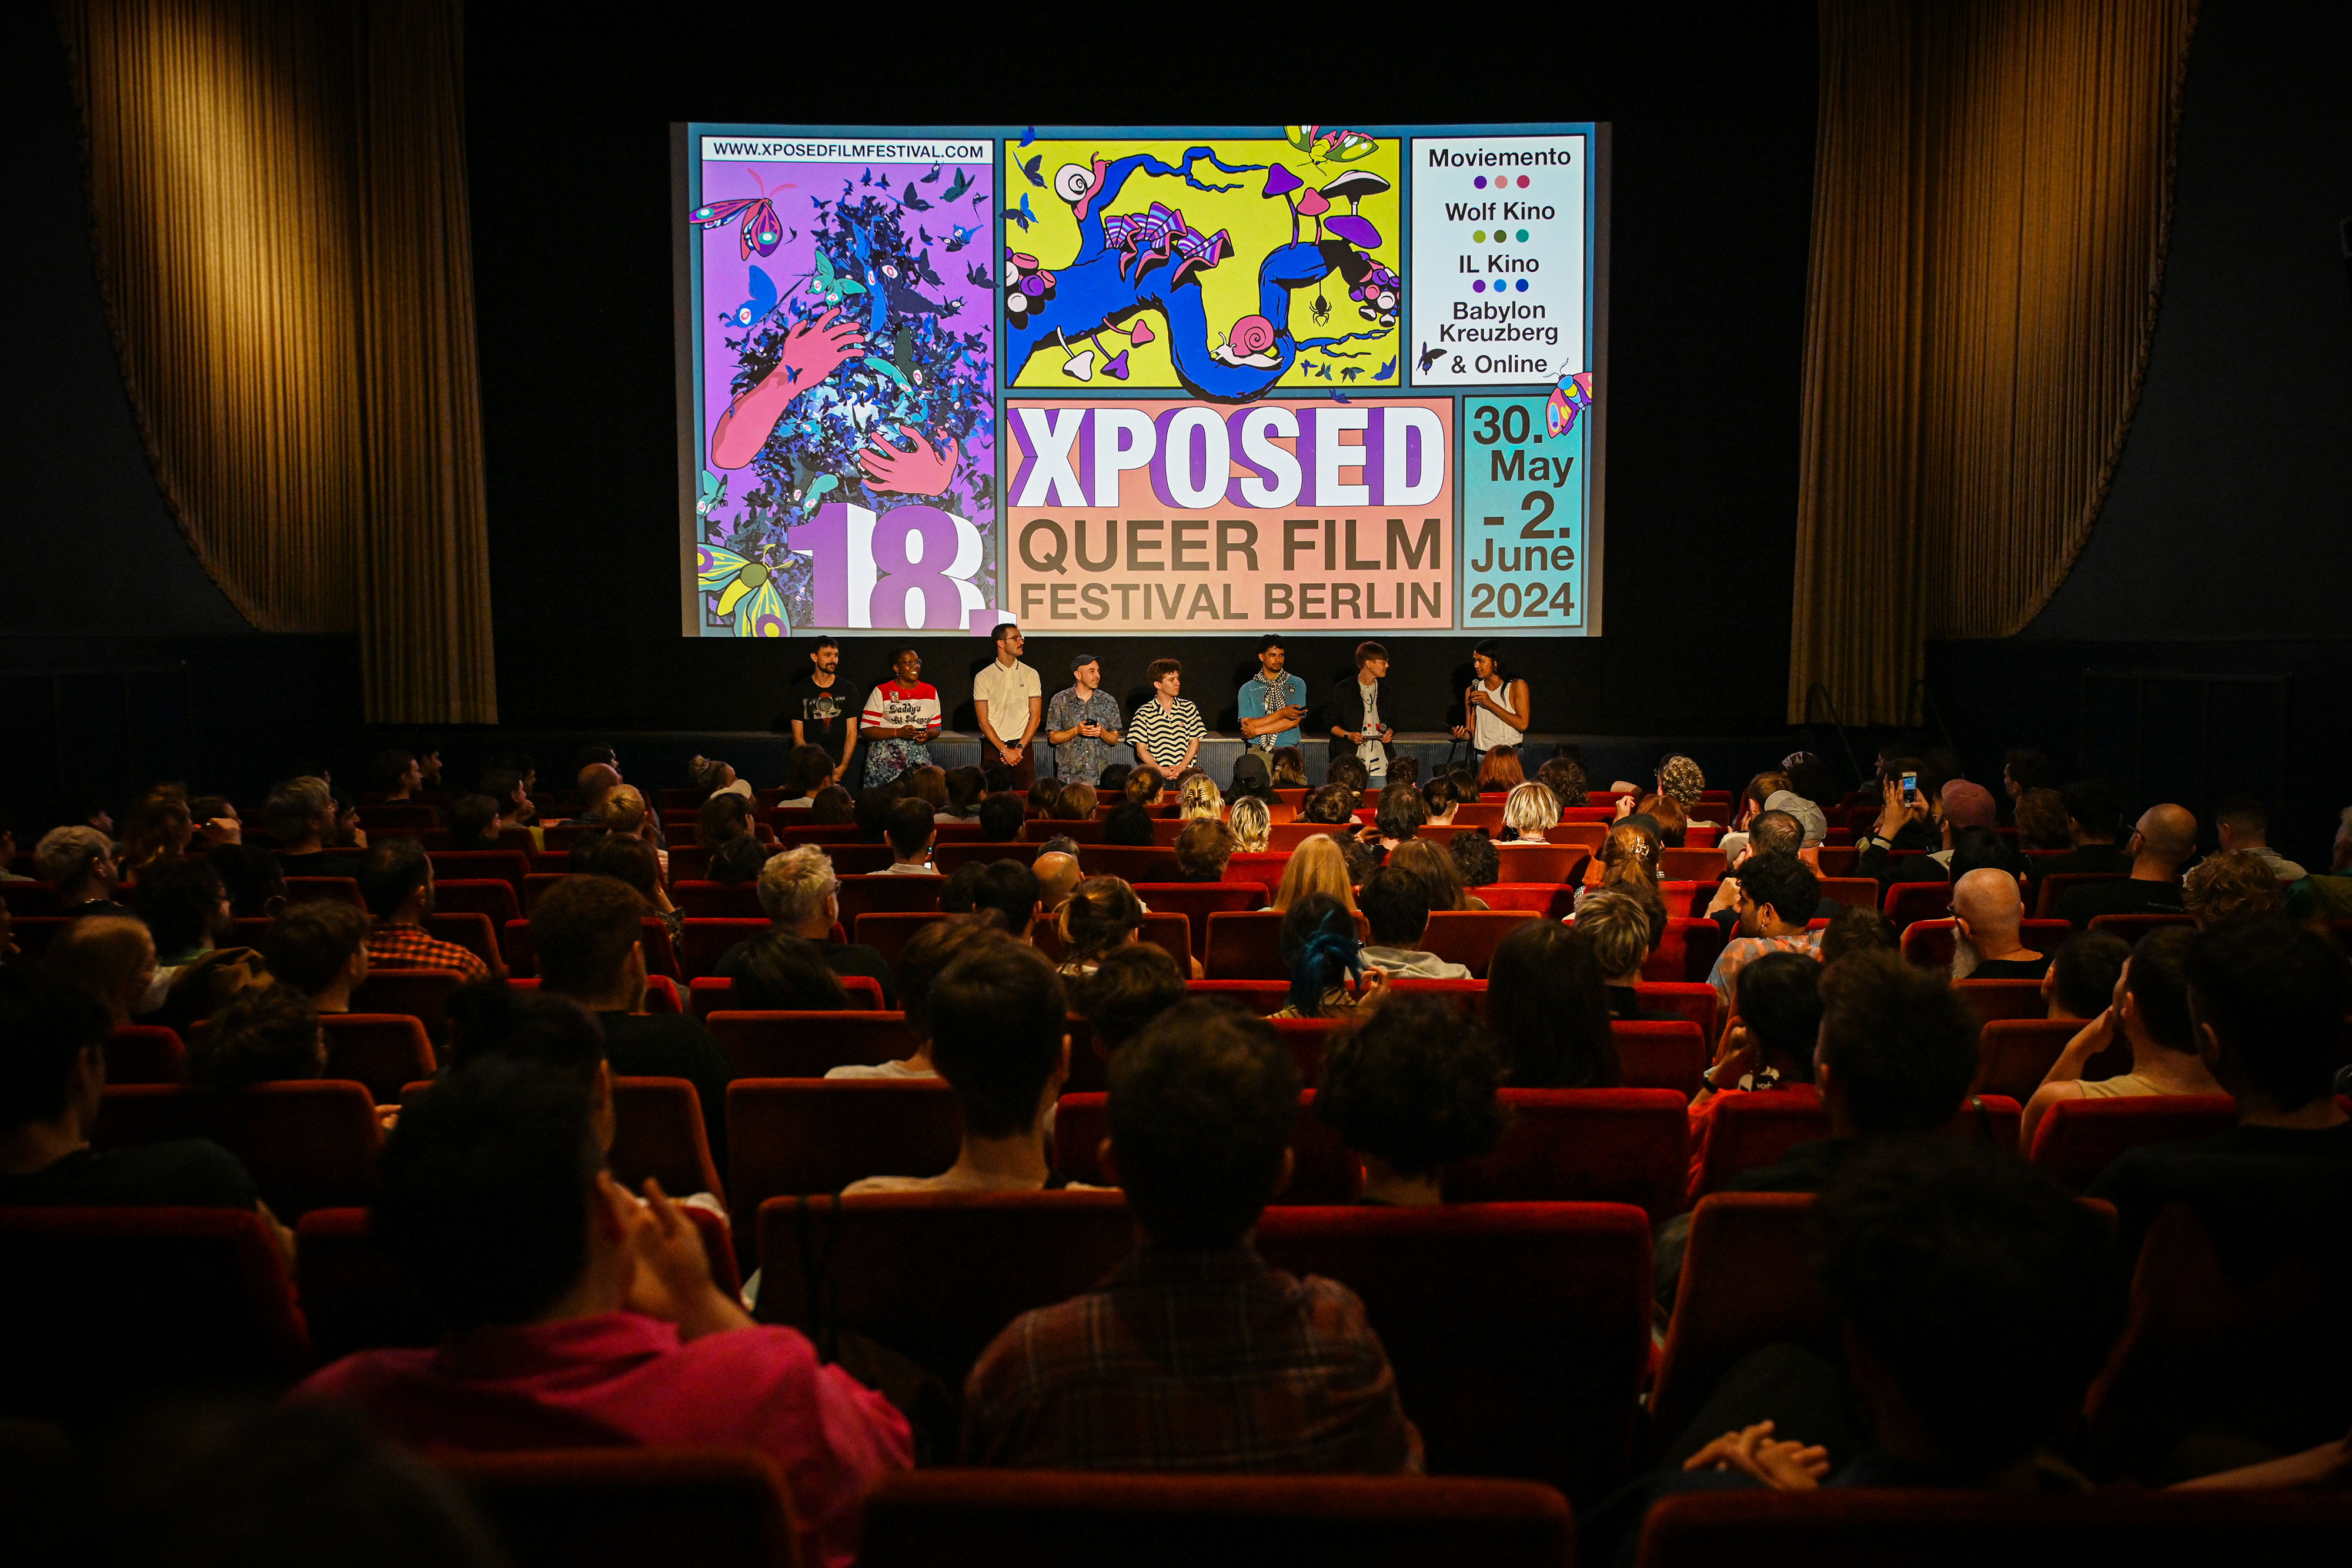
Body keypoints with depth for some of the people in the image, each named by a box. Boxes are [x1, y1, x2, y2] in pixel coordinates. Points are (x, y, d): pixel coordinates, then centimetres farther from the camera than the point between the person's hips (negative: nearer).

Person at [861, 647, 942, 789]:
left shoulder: (931, 692, 14)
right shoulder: (882, 692, 2)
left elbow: (936, 728, 18)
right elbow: (866, 729, -3)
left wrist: (928, 734, -6)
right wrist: (898, 732, -15)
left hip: (918, 750, 3)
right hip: (886, 751, -3)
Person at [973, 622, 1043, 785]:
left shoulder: (1030, 674, 7)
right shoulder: (983, 678, 2)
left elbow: (1036, 715, 3)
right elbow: (983, 720, -2)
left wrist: (1019, 747, -9)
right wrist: (1004, 750, -12)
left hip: (1023, 747, 1)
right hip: (993, 748, -1)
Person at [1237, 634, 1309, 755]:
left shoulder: (1297, 684, 10)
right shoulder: (1247, 689, 10)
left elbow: (1294, 722, -1)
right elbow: (1246, 725, -2)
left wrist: (1256, 731, -4)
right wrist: (1282, 713, -8)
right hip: (1258, 753, 0)